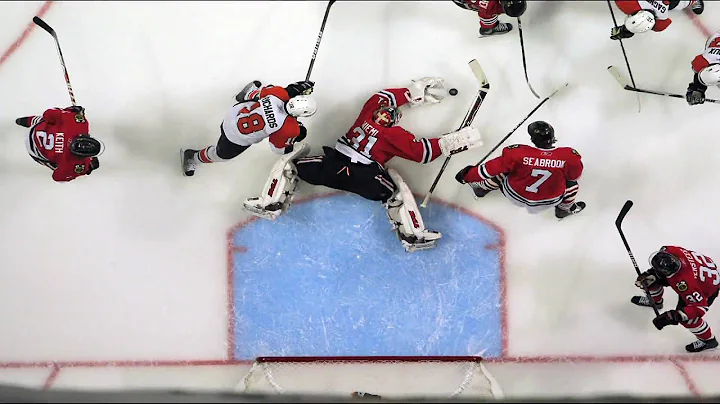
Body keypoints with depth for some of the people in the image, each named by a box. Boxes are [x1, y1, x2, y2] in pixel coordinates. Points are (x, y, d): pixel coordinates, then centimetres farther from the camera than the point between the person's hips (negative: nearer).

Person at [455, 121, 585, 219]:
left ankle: (482, 188, 43)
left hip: (517, 197, 0)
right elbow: (574, 176, -6)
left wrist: (468, 175, -4)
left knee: (502, 170, 20)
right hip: (551, 200, 0)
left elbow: (492, 168, -18)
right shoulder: (568, 156, -26)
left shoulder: (519, 153, -27)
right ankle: (564, 208, 34)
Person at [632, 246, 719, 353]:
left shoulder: (684, 283, -44)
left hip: (708, 287, -8)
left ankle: (708, 340, 11)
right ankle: (655, 301, 44)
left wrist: (673, 317, -41)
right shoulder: (670, 251, -28)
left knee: (687, 317, -16)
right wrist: (649, 274, -12)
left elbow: (700, 306, -37)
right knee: (652, 279, 10)